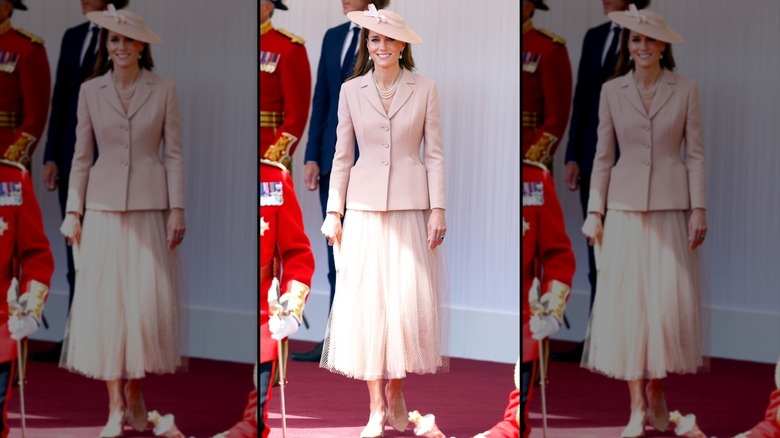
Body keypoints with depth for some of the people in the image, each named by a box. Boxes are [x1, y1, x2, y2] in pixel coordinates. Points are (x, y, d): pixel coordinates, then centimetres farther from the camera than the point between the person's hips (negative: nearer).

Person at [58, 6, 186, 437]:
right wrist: (73, 211, 3)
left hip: (149, 206, -1)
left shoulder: (163, 89, 3)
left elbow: (174, 153, 3)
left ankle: (135, 394, 12)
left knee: (148, 300, -5)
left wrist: (177, 209, -3)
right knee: (105, 301, -3)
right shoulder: (90, 91, 6)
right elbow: (81, 156, 8)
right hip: (104, 206, 1)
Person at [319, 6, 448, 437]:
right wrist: (334, 211, 2)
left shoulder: (424, 89, 3)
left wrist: (438, 209, -3)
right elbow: (342, 156, 7)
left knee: (408, 301, -3)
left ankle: (396, 392, 15)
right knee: (366, 301, -2)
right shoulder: (351, 91, 5)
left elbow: (434, 154, 3)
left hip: (410, 205, -1)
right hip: (365, 205, 1)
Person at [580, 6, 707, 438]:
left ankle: (657, 393, 11)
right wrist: (594, 212, 3)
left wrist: (698, 208, -3)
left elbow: (695, 154, 3)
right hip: (625, 207, 1)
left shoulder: (685, 90, 3)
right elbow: (602, 156, 8)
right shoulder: (612, 91, 6)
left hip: (671, 206, -1)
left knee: (669, 300, -5)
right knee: (627, 301, -4)